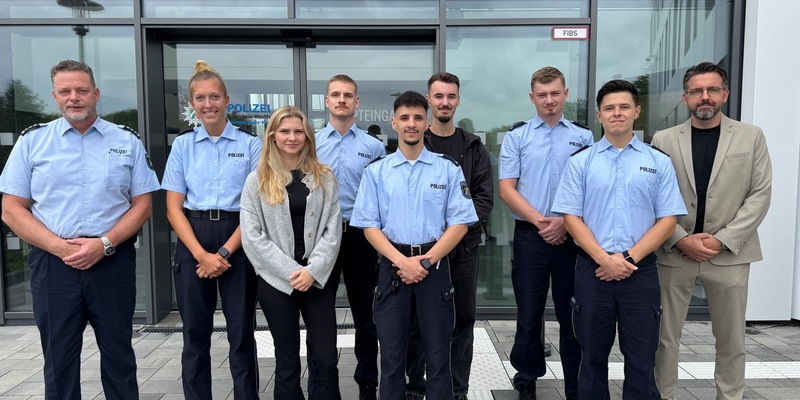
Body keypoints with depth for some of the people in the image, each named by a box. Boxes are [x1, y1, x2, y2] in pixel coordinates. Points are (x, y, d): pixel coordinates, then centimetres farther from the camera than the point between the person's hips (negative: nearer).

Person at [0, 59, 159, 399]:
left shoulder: (127, 141, 5)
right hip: (53, 263, 1)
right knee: (58, 358, 11)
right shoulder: (31, 141, 5)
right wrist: (61, 248, -12)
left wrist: (104, 244, -12)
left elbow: (142, 205, 2)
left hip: (113, 261, 0)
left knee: (118, 353, 10)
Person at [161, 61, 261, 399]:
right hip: (193, 242, 2)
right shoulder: (182, 145, 6)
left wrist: (225, 252, -11)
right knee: (195, 333, 10)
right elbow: (174, 208, 2)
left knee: (241, 332, 5)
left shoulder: (250, 145, 1)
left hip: (238, 241, -1)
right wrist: (202, 254, -10)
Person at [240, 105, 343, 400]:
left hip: (318, 279, 1)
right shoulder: (257, 180, 3)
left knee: (326, 360, 3)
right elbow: (252, 237, -4)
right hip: (276, 280, -1)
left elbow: (333, 229, 0)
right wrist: (291, 272, -12)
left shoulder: (324, 177, 6)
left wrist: (313, 270, -12)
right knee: (287, 361, 10)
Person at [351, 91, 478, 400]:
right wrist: (402, 262, -13)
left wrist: (425, 261, -12)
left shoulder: (448, 170, 2)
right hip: (392, 266, 1)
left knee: (437, 353, 9)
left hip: (435, 266, 0)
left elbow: (460, 223, -3)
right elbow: (369, 226, -1)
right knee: (391, 354, 11)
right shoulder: (376, 172, 4)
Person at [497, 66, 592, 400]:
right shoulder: (516, 136, 3)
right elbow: (506, 189, -2)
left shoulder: (584, 136, 6)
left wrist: (565, 222, -11)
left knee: (572, 314, 8)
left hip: (572, 235, 1)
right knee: (529, 312, 8)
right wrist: (541, 221, -11)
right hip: (530, 235, 0)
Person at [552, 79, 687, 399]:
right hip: (592, 269, 0)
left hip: (641, 271, 0)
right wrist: (605, 259, -12)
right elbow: (571, 217, -2)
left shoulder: (659, 162, 4)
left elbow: (667, 220, 0)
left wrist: (629, 258, -10)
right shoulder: (580, 161, 3)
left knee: (641, 360, 7)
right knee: (593, 358, 11)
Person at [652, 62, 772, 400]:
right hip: (674, 252, 0)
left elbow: (760, 194, -1)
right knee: (665, 336, 6)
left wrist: (722, 239, -10)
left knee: (731, 340, 11)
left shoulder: (751, 137, 5)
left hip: (729, 254, 1)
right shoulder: (664, 140, 4)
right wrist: (681, 239, -10)